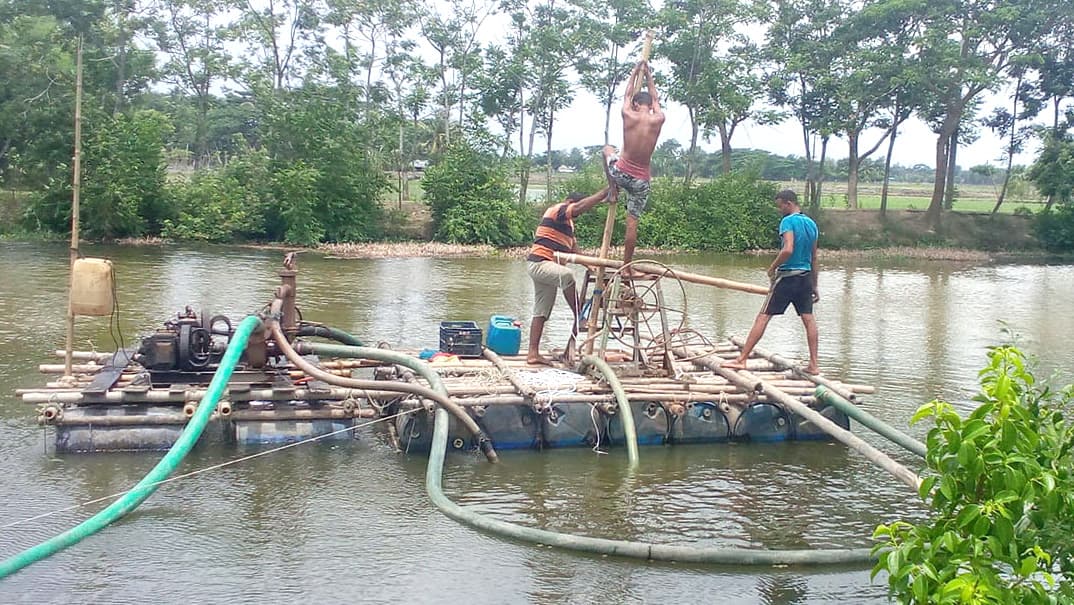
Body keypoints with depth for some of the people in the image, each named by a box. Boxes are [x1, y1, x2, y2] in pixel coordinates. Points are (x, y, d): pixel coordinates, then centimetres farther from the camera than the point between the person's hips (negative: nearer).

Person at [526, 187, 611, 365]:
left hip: (547, 267, 11)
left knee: (541, 313, 7)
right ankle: (580, 317, -34)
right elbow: (582, 206, -23)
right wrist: (606, 192, -24)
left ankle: (533, 353, 7)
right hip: (539, 263, -11)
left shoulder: (567, 222, 26)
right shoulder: (557, 211, -6)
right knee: (567, 275, -39)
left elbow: (573, 248, 22)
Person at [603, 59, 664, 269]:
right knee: (632, 222, 8)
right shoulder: (659, 119, -5)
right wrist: (649, 75, 30)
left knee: (607, 148, 33)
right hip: (641, 180, 0)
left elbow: (627, 95, 12)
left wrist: (635, 72, 27)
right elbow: (655, 99, 17)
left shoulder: (629, 115, -9)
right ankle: (626, 265, 8)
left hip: (620, 173, 0)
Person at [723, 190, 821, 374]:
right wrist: (814, 286, 21)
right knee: (808, 318, 8)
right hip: (805, 278, 7)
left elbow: (788, 250, -25)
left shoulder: (788, 221, -11)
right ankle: (813, 364, 8)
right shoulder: (811, 224, 12)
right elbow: (814, 259, 16)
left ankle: (742, 359, -3)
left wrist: (772, 268, -11)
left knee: (763, 317, -4)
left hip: (787, 277, -7)